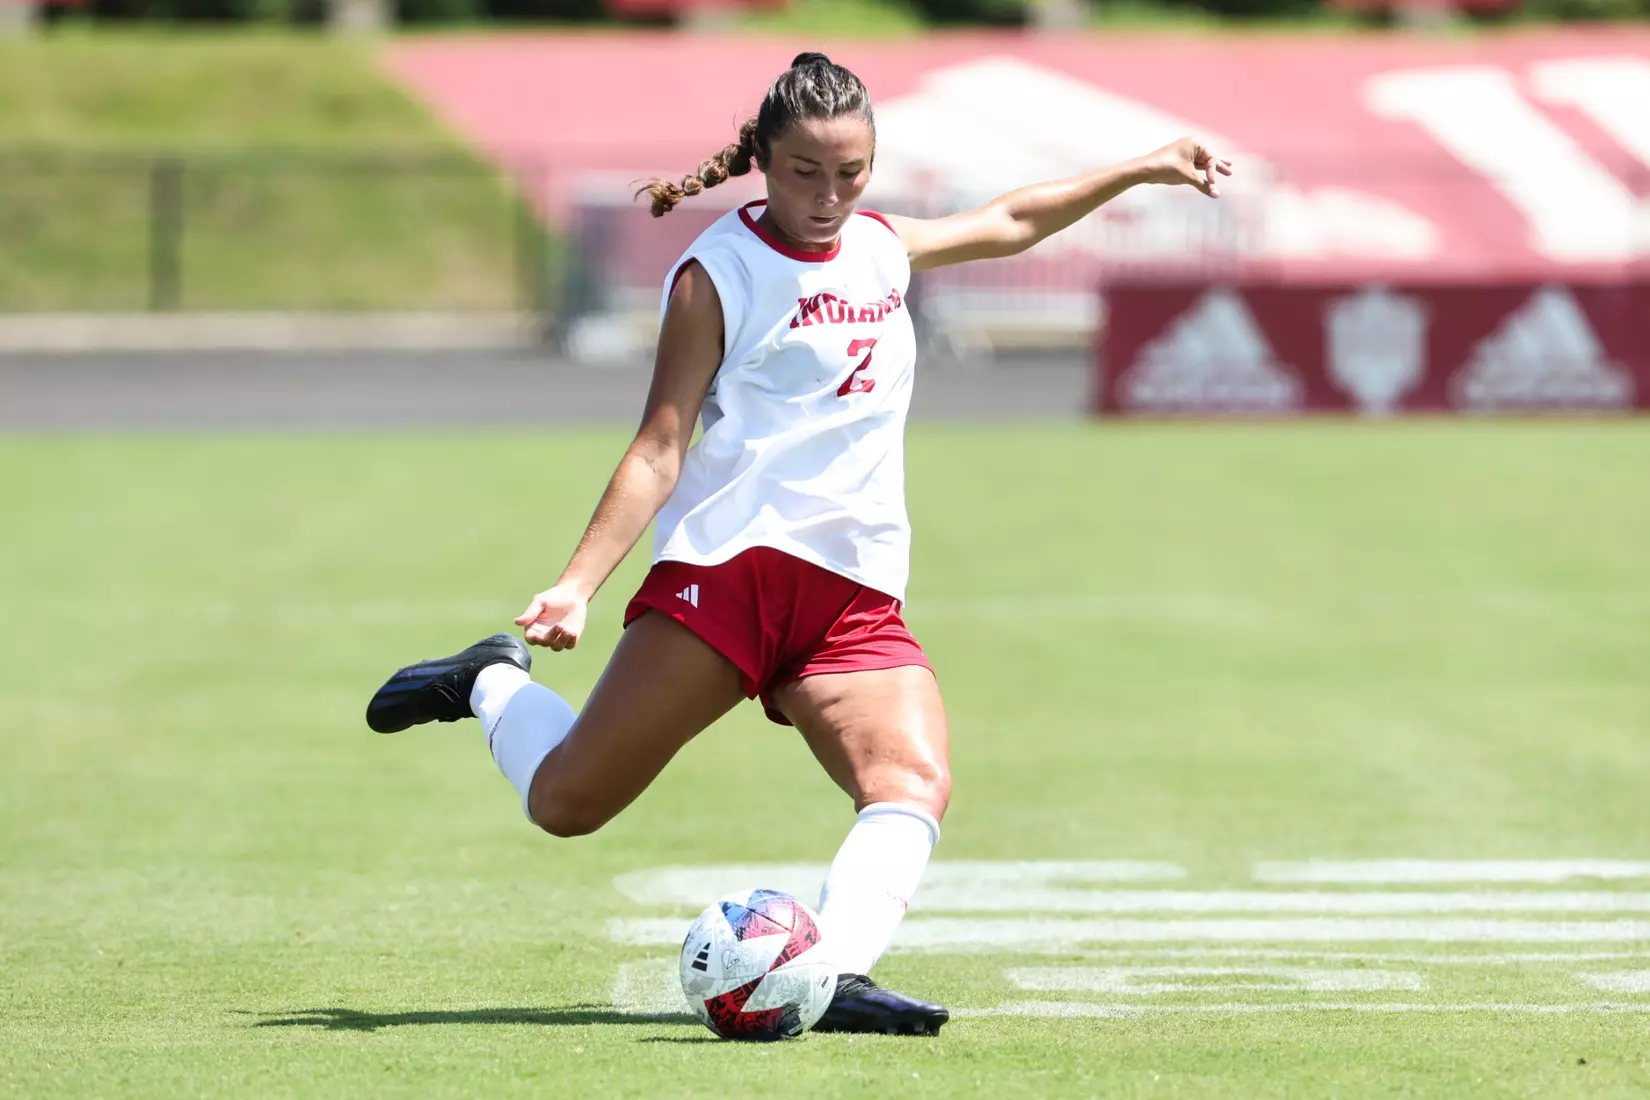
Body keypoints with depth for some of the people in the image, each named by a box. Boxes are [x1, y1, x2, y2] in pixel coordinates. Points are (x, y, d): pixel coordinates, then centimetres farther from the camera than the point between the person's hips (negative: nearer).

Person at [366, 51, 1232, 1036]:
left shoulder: (883, 247, 17)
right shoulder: (718, 274, -2)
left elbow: (1012, 224, 35)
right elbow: (660, 448, -7)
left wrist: (1145, 169, 33)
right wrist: (578, 585, -17)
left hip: (857, 596, 5)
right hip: (730, 562, -5)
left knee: (917, 784, -23)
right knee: (566, 803, -6)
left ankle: (835, 972, -36)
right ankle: (492, 684, 23)